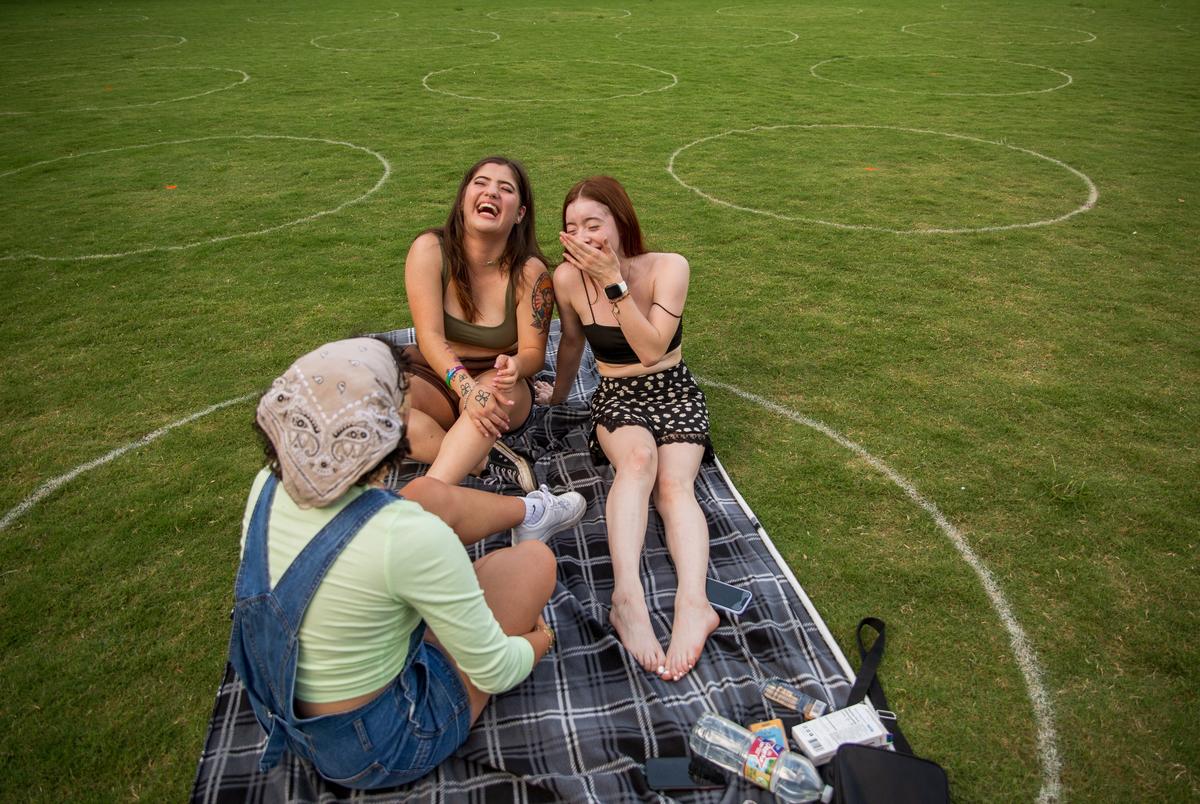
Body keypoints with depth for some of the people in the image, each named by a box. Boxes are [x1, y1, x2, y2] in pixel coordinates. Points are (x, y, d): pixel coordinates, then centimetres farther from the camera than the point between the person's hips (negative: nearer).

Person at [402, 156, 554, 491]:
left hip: (495, 383, -1)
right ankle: (484, 460, -28)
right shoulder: (430, 249, -14)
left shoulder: (530, 272, -13)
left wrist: (515, 366, -36)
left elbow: (534, 351, -10)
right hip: (434, 375, 1)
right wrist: (466, 387, -37)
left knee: (503, 388, -38)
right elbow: (430, 336, -20)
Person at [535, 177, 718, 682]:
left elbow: (652, 348, -21)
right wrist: (558, 394, 25)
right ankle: (627, 596, -51)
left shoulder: (668, 268, -13)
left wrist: (614, 283, -25)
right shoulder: (567, 278, -9)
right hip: (616, 397, 0)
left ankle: (693, 601, -47)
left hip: (675, 392, 0)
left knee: (674, 483, -29)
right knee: (639, 456, -35)